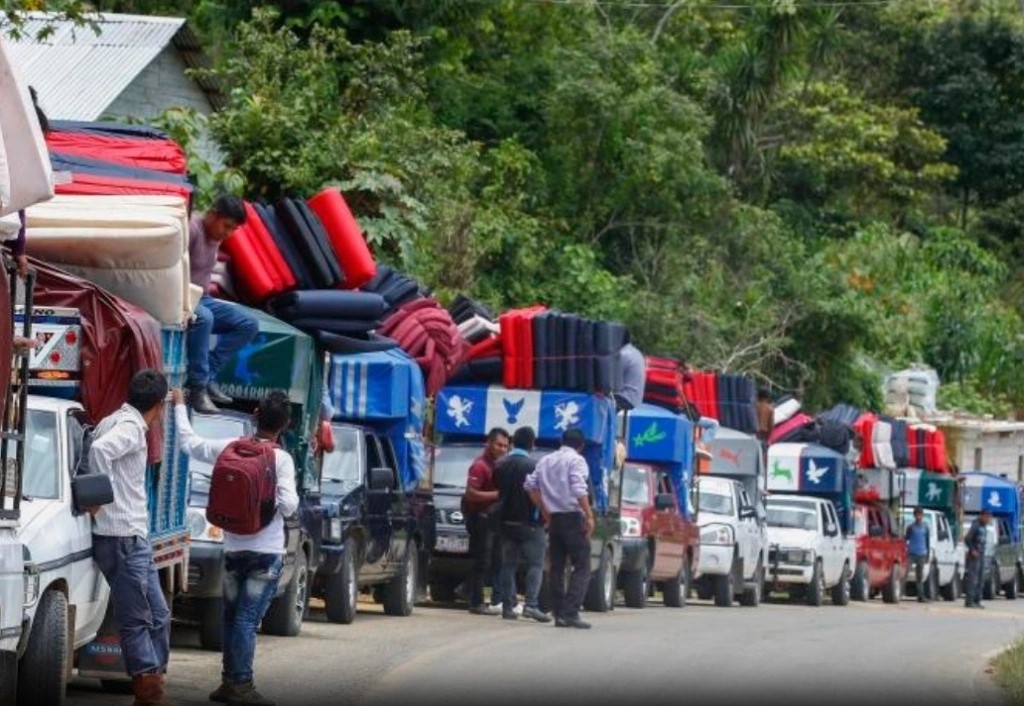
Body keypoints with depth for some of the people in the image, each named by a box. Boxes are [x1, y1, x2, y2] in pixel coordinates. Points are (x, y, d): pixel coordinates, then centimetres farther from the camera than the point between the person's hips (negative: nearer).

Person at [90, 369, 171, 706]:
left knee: (157, 616, 13)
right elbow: (100, 449, -31)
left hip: (134, 539, 10)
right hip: (124, 538, -10)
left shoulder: (113, 422, 16)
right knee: (137, 622, -7)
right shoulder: (130, 427, -13)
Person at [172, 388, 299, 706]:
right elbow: (288, 505, -16)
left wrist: (180, 406, 26)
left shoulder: (230, 448, 0)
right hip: (266, 551, -4)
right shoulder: (281, 459, -11)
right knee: (248, 619, -6)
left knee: (232, 616, 14)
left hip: (233, 549, 4)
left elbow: (188, 442, 12)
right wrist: (291, 498, 8)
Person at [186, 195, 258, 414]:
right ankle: (197, 388, -32)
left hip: (202, 299, 9)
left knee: (248, 324, -2)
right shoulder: (191, 229, -18)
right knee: (203, 318, -39)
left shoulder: (216, 236, 10)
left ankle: (208, 376, -7)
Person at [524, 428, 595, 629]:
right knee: (582, 567, -5)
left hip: (554, 519, 7)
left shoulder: (546, 460, 14)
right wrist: (589, 516, -17)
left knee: (557, 567, 10)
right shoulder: (576, 460, -6)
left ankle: (559, 614, 7)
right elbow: (579, 490, -18)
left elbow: (530, 484, 11)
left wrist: (544, 511, 15)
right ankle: (570, 613, -17)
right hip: (572, 517, -7)